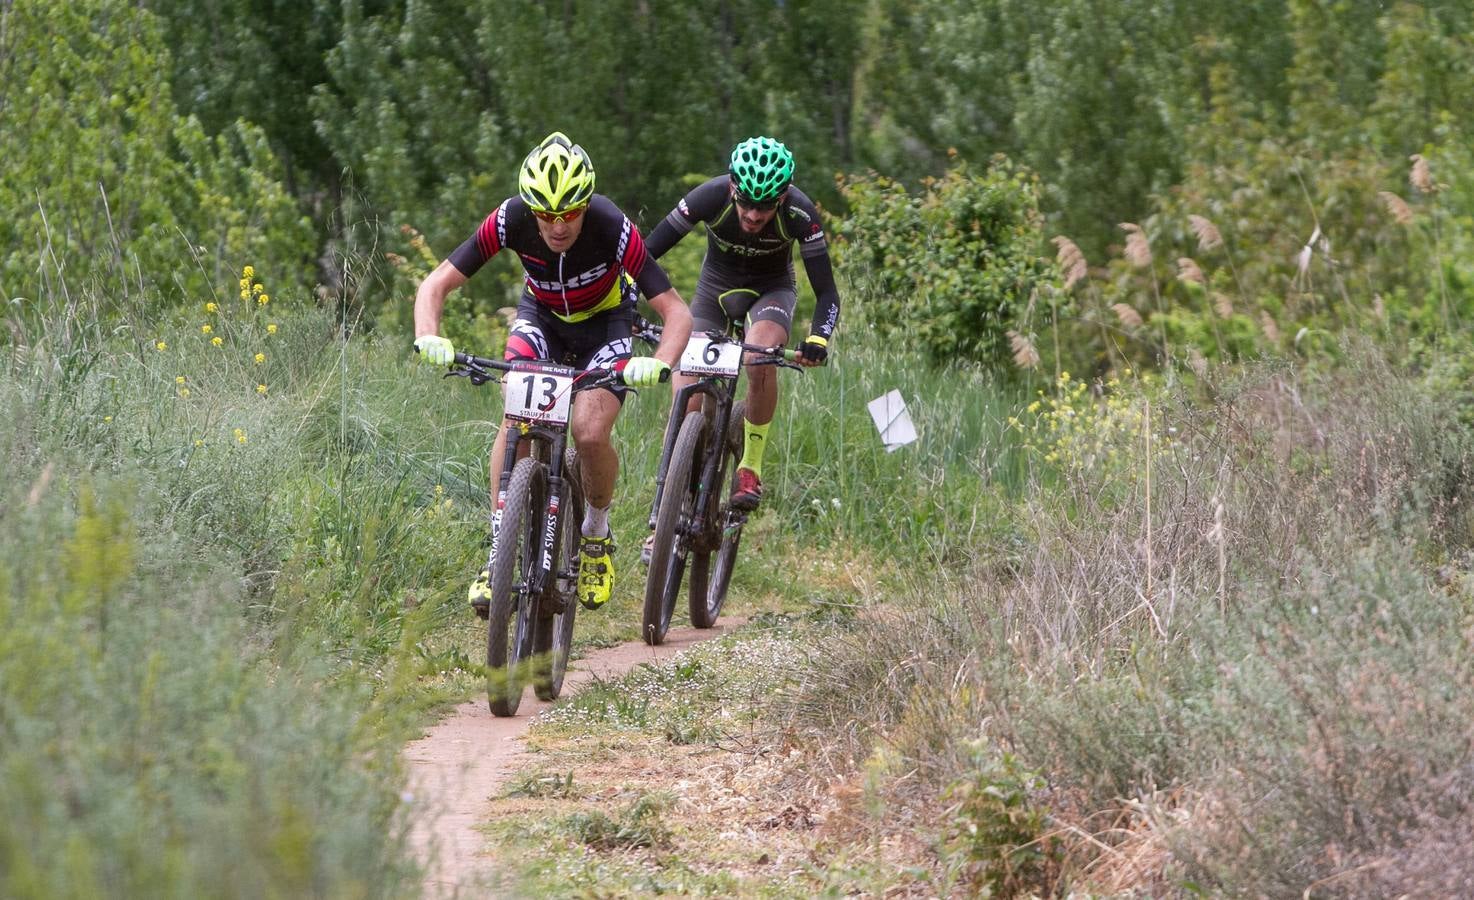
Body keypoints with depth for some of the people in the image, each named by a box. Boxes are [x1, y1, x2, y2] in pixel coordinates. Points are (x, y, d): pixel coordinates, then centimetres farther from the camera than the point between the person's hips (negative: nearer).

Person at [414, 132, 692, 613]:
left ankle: (596, 533, 8)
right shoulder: (511, 220, -29)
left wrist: (659, 364, -52)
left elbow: (676, 311, -32)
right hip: (541, 315, 2)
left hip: (604, 322, -2)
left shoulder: (612, 228, -34)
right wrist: (428, 338, -44)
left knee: (590, 433, -22)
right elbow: (436, 284, -24)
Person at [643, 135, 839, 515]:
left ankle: (751, 468, -14)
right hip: (716, 285, 1)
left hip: (771, 289, -1)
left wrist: (818, 339, -44)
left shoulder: (800, 213, -30)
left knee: (760, 360, -33)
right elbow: (646, 253, -24)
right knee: (685, 392, -15)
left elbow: (827, 291, -25)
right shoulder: (711, 197, -30)